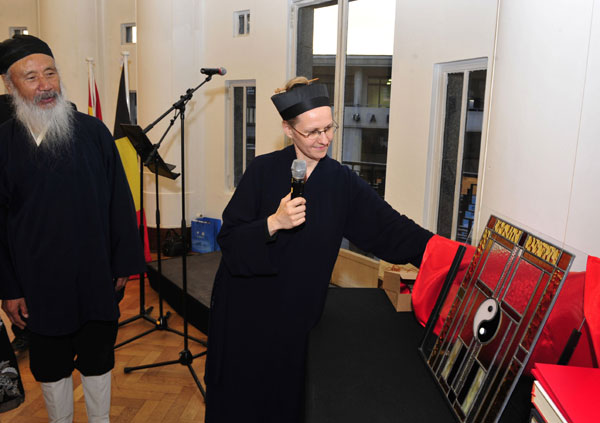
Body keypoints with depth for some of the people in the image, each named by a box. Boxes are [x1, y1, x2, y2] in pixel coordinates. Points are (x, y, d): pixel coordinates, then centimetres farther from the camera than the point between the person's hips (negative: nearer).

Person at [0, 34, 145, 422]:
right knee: (51, 366, 18)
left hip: (96, 278, 0)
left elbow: (120, 201, -2)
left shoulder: (93, 131, -5)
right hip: (38, 284, 0)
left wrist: (124, 263, -3)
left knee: (97, 359, 17)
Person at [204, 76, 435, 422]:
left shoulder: (343, 183, -2)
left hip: (296, 315, 1)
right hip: (247, 312, -1)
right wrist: (273, 223, -27)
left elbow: (390, 228, -7)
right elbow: (229, 238, -10)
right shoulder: (264, 171, -7)